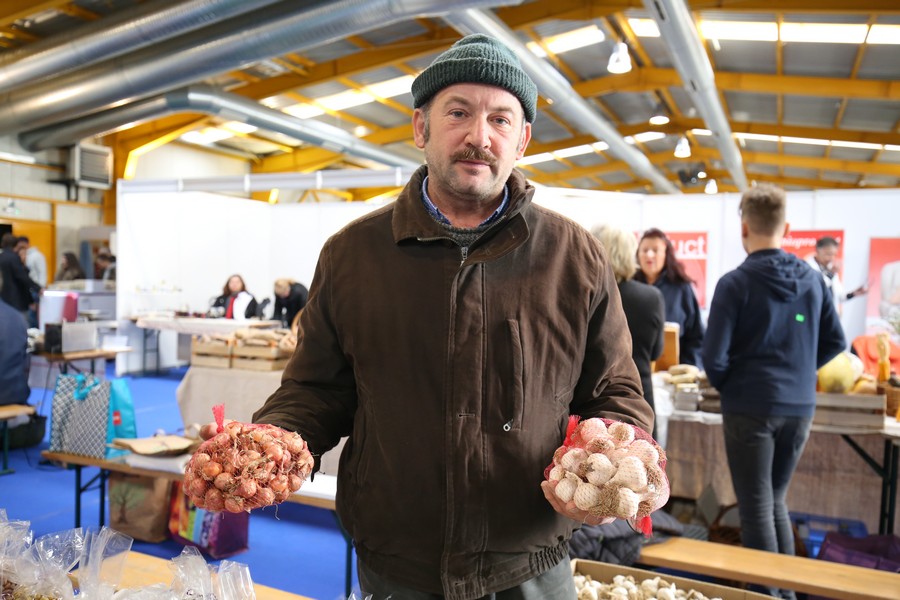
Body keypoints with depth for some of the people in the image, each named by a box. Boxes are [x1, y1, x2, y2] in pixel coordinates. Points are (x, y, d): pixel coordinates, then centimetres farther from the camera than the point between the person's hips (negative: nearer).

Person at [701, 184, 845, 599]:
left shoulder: (736, 283, -13)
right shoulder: (812, 279, 3)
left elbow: (714, 357, -15)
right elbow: (835, 342, 10)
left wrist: (726, 386, 4)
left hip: (750, 408, -6)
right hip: (800, 407, 6)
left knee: (756, 509, 6)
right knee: (776, 502, 21)